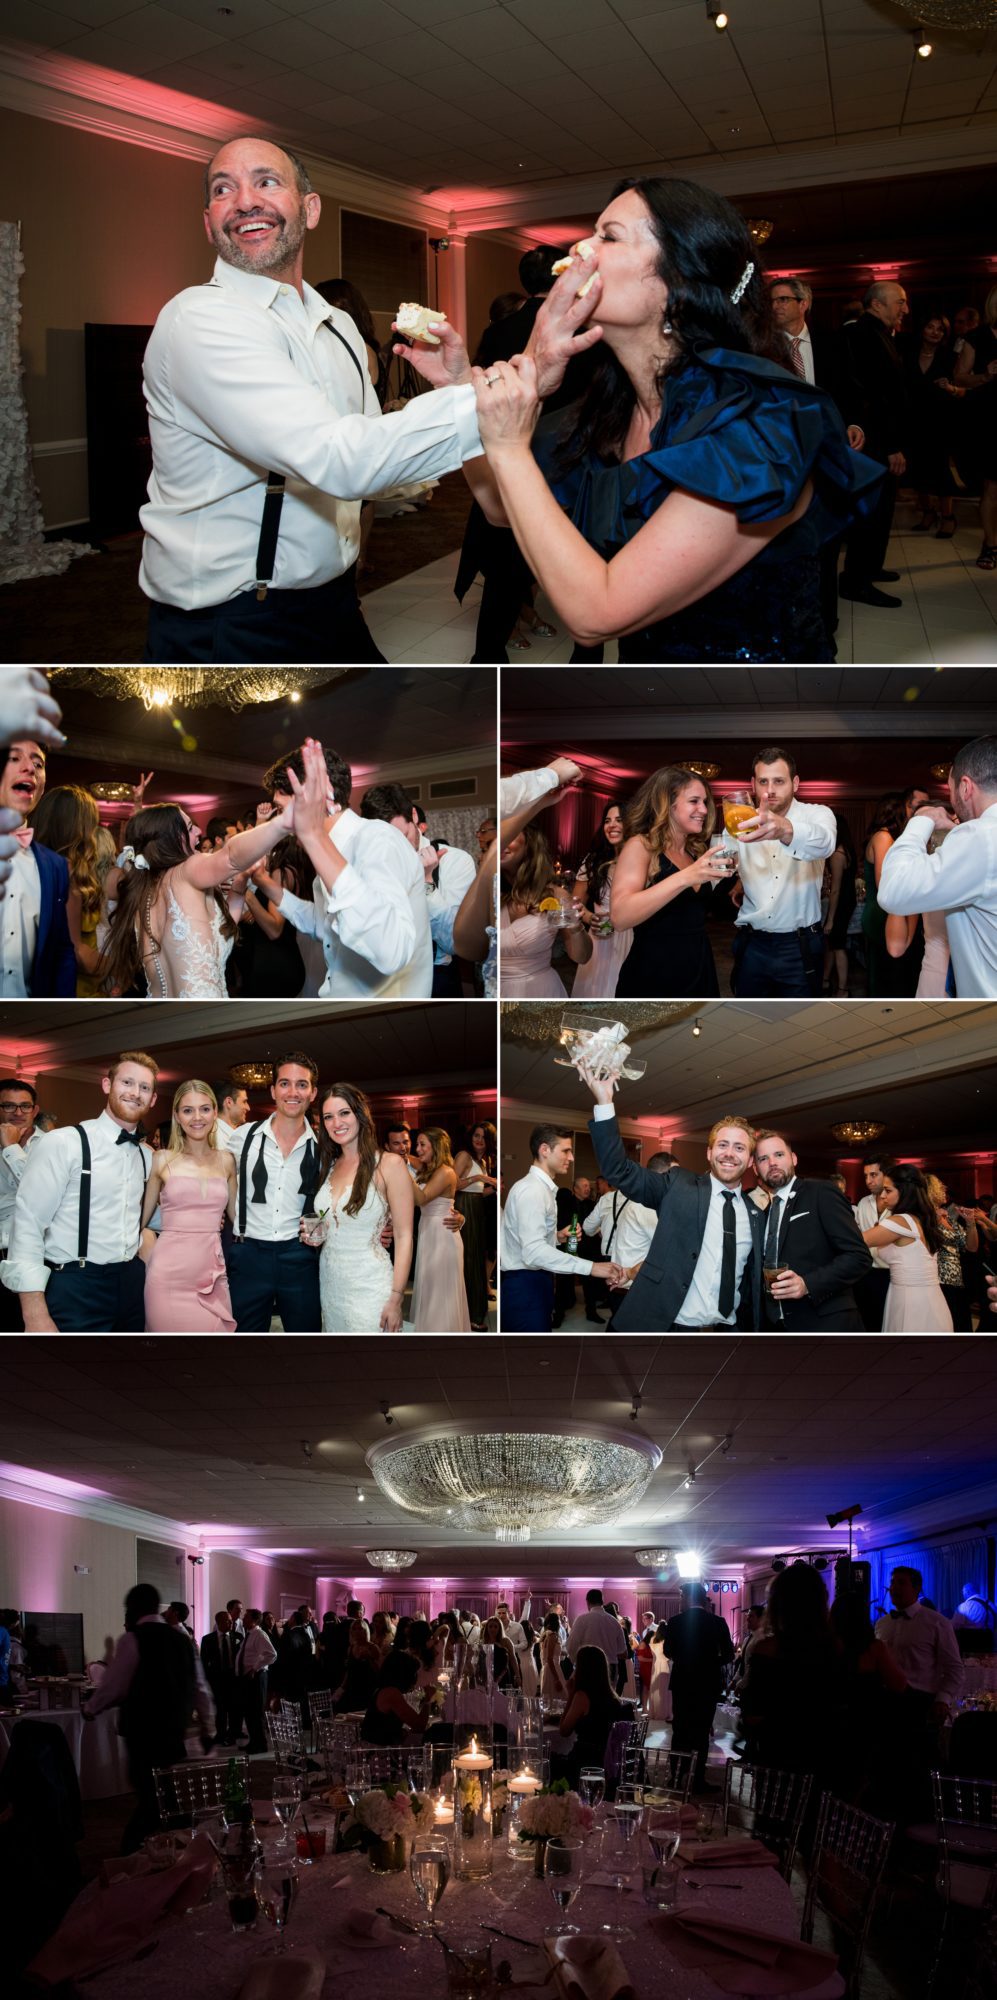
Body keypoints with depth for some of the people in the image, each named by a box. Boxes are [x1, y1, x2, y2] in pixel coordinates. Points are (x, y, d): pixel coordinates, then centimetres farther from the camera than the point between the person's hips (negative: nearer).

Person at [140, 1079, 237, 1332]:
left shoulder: (226, 1160, 10)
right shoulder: (162, 1160, 2)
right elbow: (140, 1220, 10)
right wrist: (153, 1258, 0)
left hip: (212, 1276, 3)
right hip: (169, 1276, -2)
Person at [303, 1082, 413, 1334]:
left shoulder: (389, 1165, -9)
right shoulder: (329, 1166, 10)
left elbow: (403, 1237, -11)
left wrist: (395, 1299, -16)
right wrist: (316, 1234, 0)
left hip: (369, 1288, -6)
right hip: (329, 1282, 6)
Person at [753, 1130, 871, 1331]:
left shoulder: (821, 1193, -6)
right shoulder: (766, 1212, 15)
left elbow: (859, 1256, -13)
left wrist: (807, 1284, -23)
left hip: (827, 1325, -6)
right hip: (780, 1327, 6)